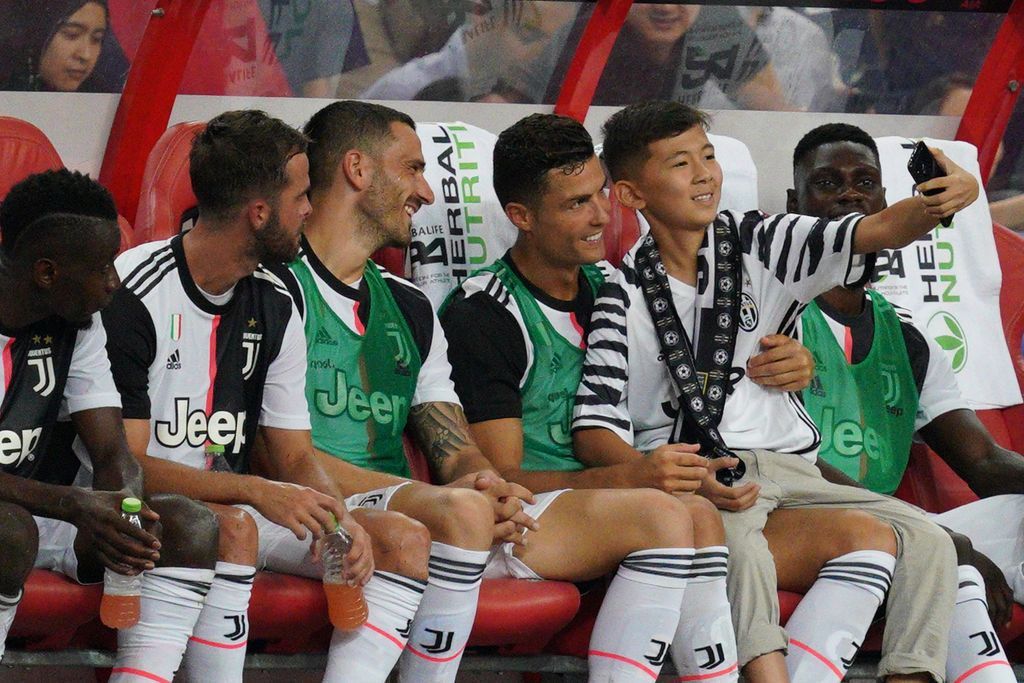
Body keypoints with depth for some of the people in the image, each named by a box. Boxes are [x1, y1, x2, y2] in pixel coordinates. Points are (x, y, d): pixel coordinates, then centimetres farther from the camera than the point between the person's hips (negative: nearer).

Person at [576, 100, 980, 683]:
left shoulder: (762, 245, 10)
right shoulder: (626, 295, 2)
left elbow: (876, 233, -4)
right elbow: (594, 430, -5)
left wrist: (940, 202, -27)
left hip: (790, 469, 5)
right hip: (692, 474, -4)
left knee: (926, 539, -14)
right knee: (734, 537, -38)